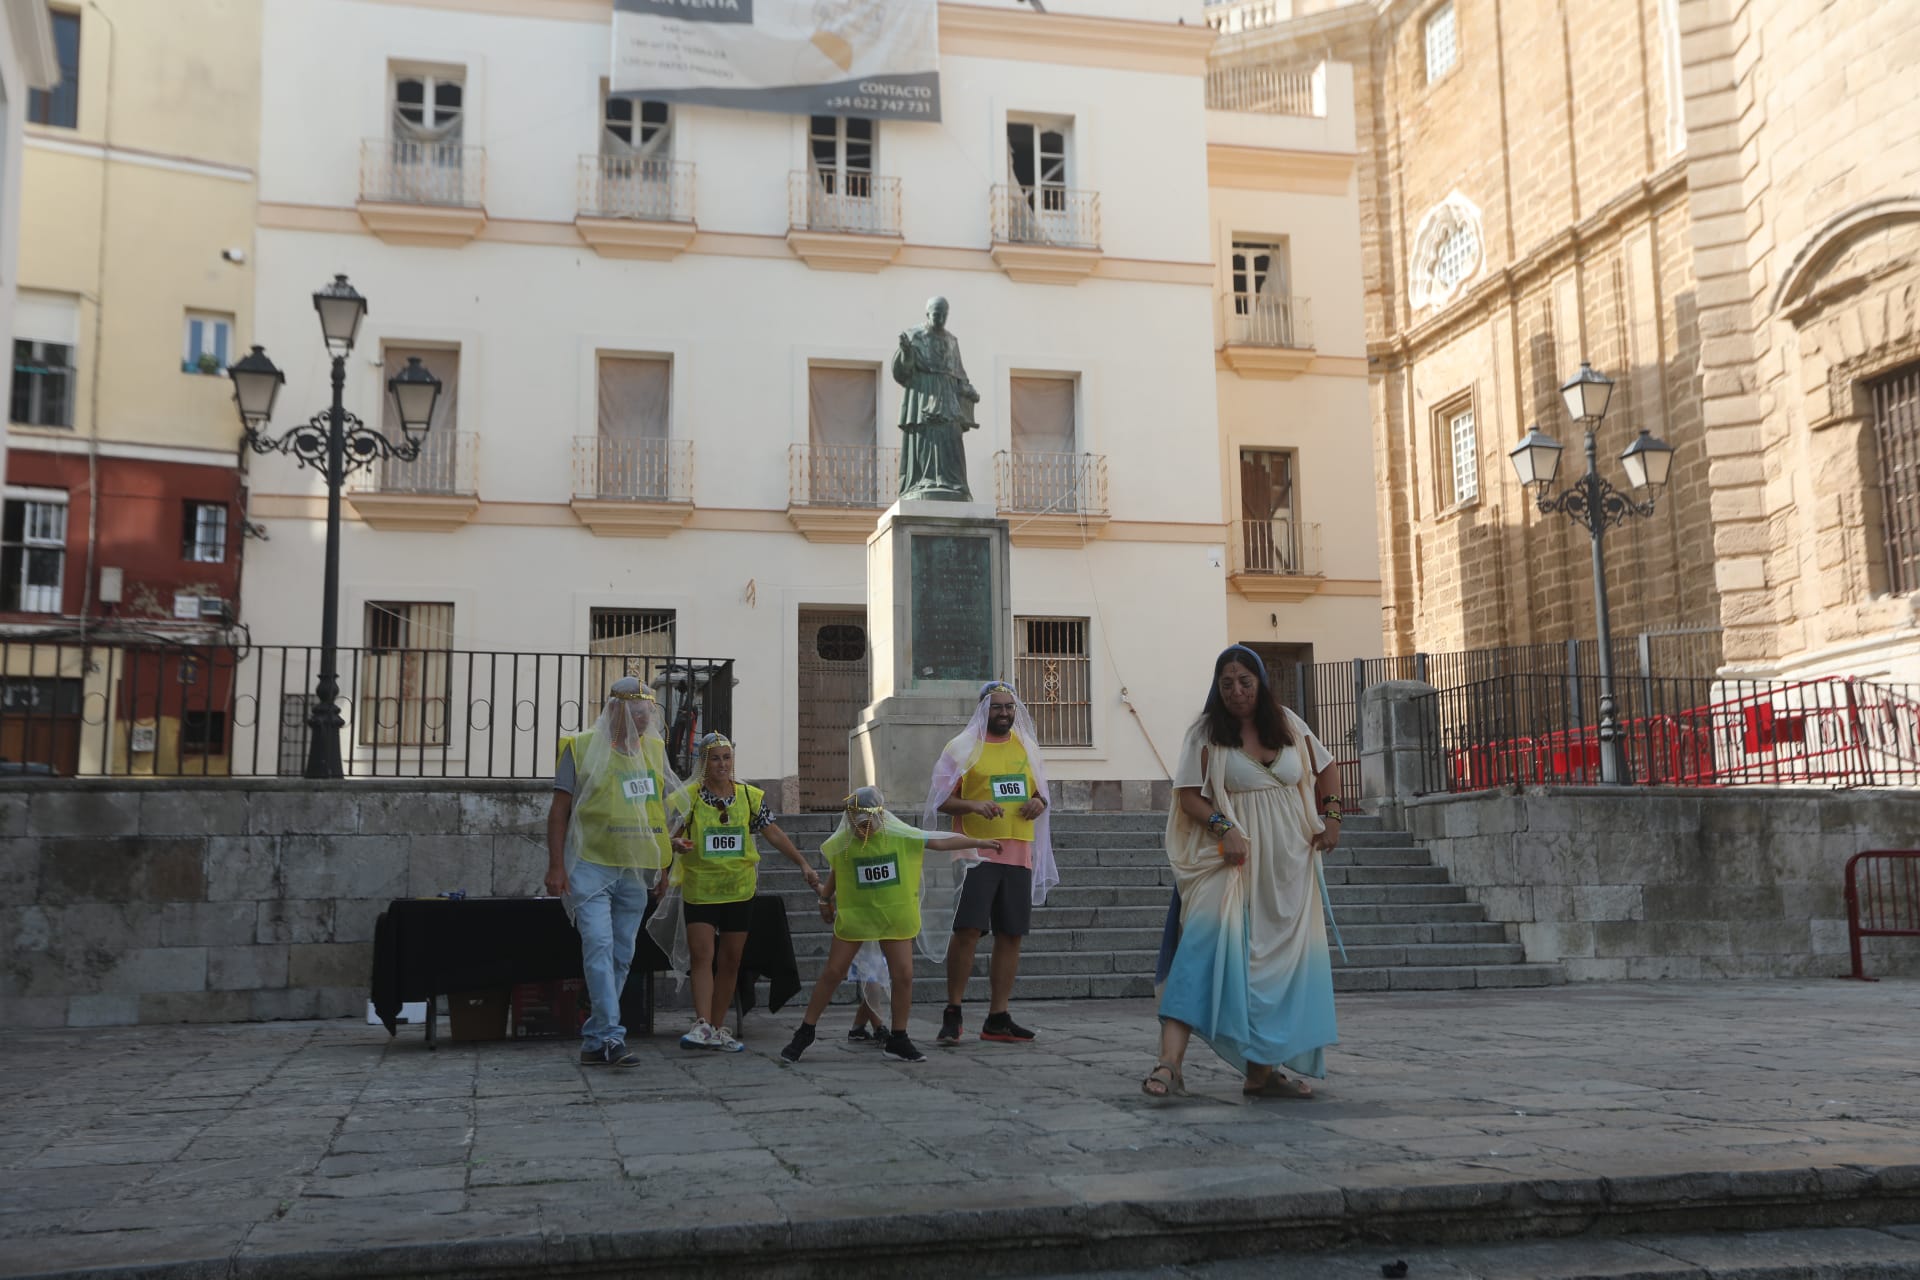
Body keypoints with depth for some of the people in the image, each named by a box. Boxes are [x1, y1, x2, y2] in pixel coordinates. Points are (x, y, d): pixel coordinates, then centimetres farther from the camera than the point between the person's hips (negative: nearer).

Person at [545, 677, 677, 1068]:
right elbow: (559, 810, -4)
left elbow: (667, 800, 20)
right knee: (599, 946, -17)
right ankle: (611, 1036, -18)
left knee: (621, 957, 7)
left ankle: (594, 1042, 16)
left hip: (634, 872, 5)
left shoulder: (654, 750, 9)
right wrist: (556, 866, -10)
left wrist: (666, 855, 8)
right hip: (590, 866, -5)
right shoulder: (582, 748, -4)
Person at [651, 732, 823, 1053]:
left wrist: (803, 864, 1)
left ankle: (718, 1028, 14)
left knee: (730, 960, 6)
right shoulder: (688, 798, -2)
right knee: (702, 955, -13)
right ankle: (703, 1025, -18)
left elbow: (774, 834, 7)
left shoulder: (750, 797, 4)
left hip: (739, 890, 3)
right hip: (699, 890, -3)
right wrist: (677, 844, -25)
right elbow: (669, 837, -1)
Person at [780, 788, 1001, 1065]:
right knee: (832, 974, 1)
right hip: (853, 917, -1)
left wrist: (979, 842, -4)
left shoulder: (901, 836, -11)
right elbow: (835, 873, 11)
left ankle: (897, 1040, 12)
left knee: (903, 975, -2)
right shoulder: (842, 844, -8)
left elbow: (942, 842, -5)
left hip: (894, 917, 1)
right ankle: (805, 1032, 14)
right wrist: (825, 900, 18)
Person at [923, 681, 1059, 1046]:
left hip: (1018, 855, 5)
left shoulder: (1026, 745, 15)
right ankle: (952, 1014, 1)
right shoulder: (963, 748, 0)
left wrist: (1039, 802, 0)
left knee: (1010, 935, 5)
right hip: (977, 853, -5)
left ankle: (997, 1018, 13)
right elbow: (941, 800, -2)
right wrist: (972, 804, -20)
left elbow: (1040, 790, 24)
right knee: (967, 931, -11)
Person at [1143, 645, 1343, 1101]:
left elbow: (1327, 769, 19)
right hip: (1233, 857, -5)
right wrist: (1222, 825, -22)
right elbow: (1188, 795, -7)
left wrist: (1330, 816, 5)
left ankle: (1262, 1069, 18)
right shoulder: (1207, 732, -3)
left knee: (1282, 963, 7)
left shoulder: (1288, 723, 7)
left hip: (1288, 863, 5)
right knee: (1205, 945, -21)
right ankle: (1169, 1062, -27)